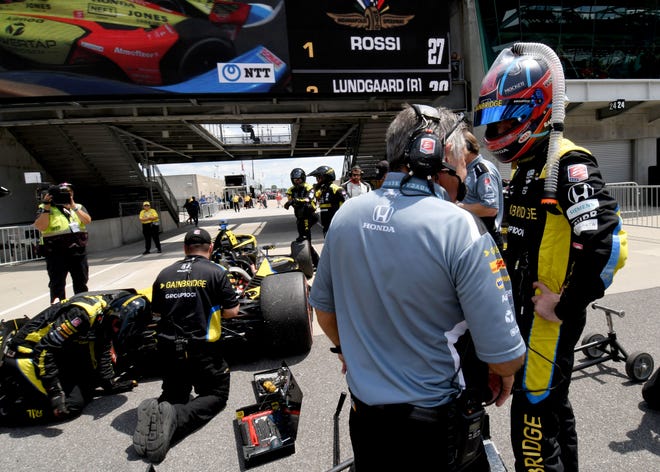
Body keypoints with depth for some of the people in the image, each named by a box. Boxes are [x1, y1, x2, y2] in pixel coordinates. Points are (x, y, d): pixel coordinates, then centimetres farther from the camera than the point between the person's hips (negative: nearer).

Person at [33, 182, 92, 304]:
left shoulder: (78, 207, 13)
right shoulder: (46, 209, 3)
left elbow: (87, 220, -4)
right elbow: (40, 226, -10)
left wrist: (74, 207, -12)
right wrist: (46, 207, -14)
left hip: (78, 252, 4)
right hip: (56, 254, -3)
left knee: (81, 282, 14)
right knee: (57, 284, 1)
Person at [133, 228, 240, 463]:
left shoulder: (164, 274, 7)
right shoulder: (215, 272, -5)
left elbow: (156, 312, 18)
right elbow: (232, 311, -4)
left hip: (169, 349, 5)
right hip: (202, 348, -4)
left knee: (174, 394, 24)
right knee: (217, 394, 12)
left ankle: (156, 412, -10)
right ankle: (176, 418, -14)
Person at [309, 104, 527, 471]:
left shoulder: (345, 216, -7)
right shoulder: (461, 228, -23)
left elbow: (324, 311, 5)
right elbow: (505, 357, -20)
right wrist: (505, 372, 3)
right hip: (437, 427, -4)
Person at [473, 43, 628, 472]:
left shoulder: (567, 163, -18)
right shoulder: (528, 165, 11)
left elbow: (608, 243, -28)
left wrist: (567, 305, -20)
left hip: (551, 316, -9)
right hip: (531, 308, 9)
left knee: (534, 422, -1)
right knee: (553, 404, 24)